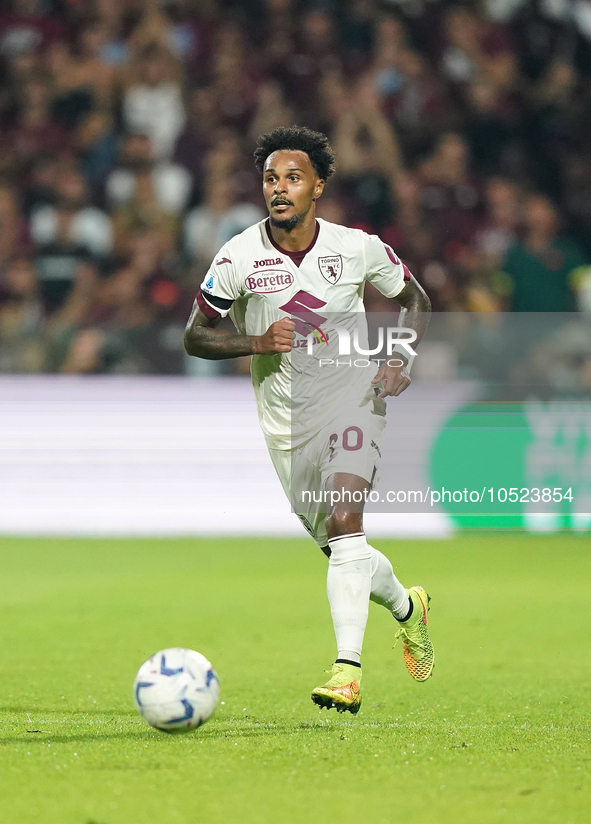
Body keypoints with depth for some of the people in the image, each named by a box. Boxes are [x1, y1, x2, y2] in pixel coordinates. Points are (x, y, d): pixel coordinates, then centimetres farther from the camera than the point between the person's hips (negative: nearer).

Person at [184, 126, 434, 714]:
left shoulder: (358, 248, -7)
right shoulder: (238, 258, -8)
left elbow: (414, 300, 10)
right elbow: (195, 337, 0)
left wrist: (399, 357, -8)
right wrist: (256, 342, -18)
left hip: (353, 398, -3)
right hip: (284, 416, 3)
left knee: (344, 520, -25)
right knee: (340, 550, 11)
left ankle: (347, 672, -28)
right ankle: (406, 607, 44)